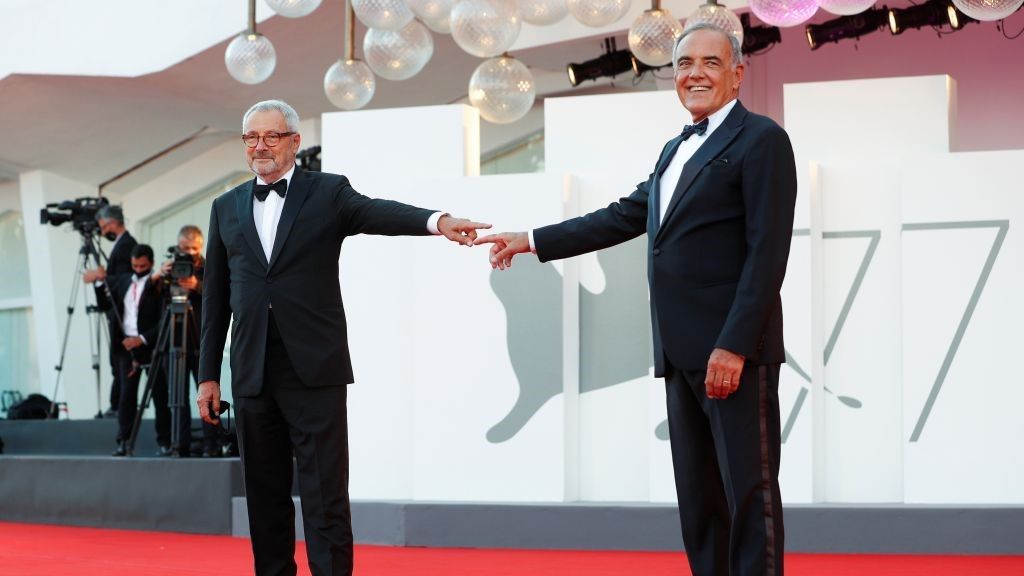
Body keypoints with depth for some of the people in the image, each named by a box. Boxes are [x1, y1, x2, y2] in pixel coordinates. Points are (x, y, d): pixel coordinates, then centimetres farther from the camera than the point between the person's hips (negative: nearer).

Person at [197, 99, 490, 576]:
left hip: (315, 372, -4)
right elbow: (215, 299, 14)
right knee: (265, 499, 10)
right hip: (253, 376, 4)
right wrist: (208, 375, 11)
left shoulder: (328, 193, 3)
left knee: (326, 498, -5)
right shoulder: (227, 208, 14)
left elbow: (379, 214, -17)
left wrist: (437, 221, -37)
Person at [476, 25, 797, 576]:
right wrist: (532, 240, 21)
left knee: (749, 487, -5)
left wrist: (733, 347, -20)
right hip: (684, 353, 8)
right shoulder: (676, 150, 20)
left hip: (735, 351, -8)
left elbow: (767, 253, -13)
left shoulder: (761, 140, -5)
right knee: (697, 493, 10)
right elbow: (623, 217, 25)